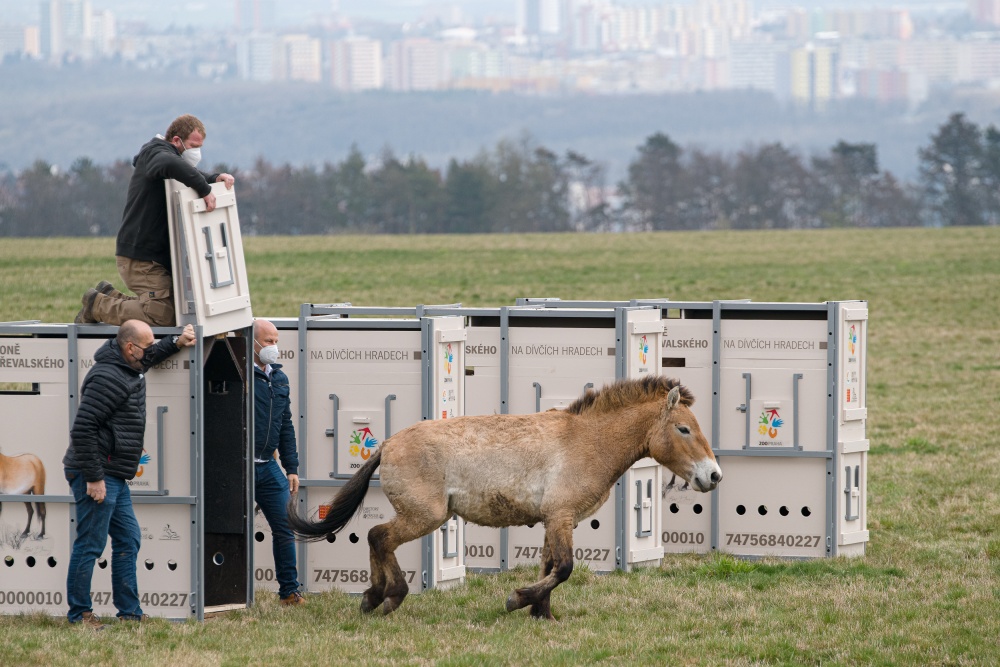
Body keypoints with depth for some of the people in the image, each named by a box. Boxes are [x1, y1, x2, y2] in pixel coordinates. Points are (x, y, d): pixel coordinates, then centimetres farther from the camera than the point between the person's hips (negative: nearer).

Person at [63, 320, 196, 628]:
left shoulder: (129, 368, 13)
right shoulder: (107, 378, -19)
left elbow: (150, 357, 39)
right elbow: (82, 429, -24)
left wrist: (176, 342, 19)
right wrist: (94, 477, -24)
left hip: (114, 476, 11)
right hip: (96, 476, -11)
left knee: (128, 540, 13)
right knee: (90, 545, -4)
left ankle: (130, 611, 19)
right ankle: (79, 613, 2)